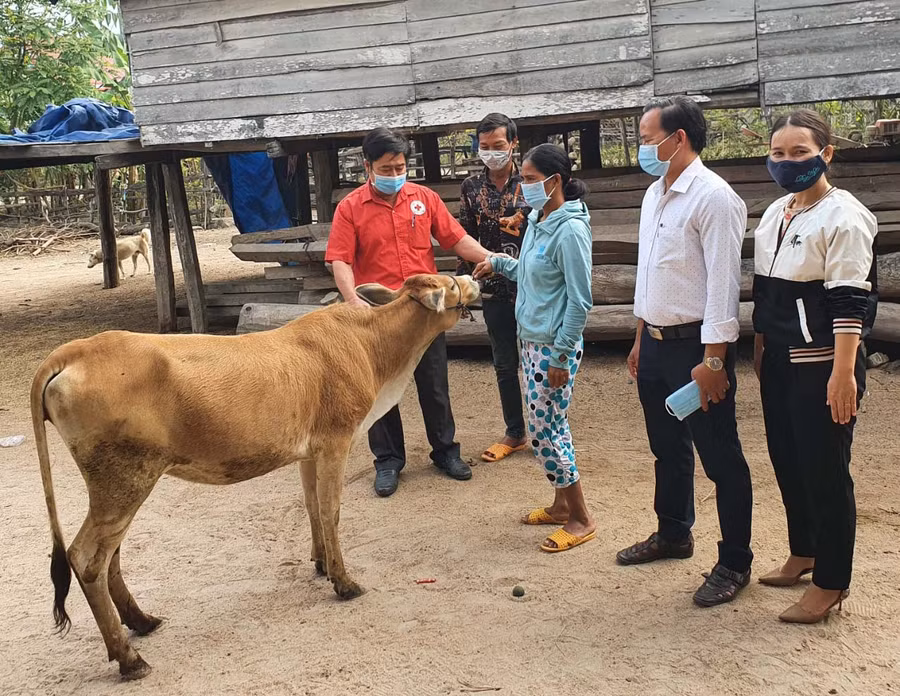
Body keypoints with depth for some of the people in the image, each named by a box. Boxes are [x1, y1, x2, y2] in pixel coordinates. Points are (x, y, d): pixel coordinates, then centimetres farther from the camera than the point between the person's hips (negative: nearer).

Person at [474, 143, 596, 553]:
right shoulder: (537, 221, 7)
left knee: (544, 430, -4)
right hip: (531, 339, 9)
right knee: (550, 427, 16)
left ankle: (580, 520, 10)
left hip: (554, 346, -9)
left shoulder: (570, 230, -19)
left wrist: (561, 355, -18)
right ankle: (562, 504, 30)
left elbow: (580, 300, -19)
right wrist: (498, 263, 12)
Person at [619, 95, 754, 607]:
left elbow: (722, 284, -20)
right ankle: (673, 534, 39)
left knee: (720, 457, 3)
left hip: (695, 346, -8)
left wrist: (713, 360, -21)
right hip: (656, 343, 9)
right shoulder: (655, 195, 11)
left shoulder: (713, 197, -16)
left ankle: (735, 564, 15)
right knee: (668, 449, 21)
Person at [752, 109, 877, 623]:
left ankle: (831, 583, 14)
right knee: (787, 460, 16)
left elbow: (848, 301, -19)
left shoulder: (842, 217, -13)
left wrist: (844, 374, -24)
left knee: (825, 470, 0)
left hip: (822, 363, -8)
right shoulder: (775, 213, 11)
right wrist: (762, 349, 16)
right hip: (780, 360, 8)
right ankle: (804, 553, 34)